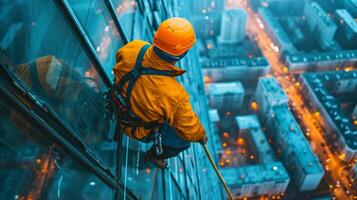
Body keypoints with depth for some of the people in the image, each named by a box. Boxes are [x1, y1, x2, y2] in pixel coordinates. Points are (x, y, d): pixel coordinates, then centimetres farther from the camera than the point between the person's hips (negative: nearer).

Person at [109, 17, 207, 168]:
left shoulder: (133, 49, -29)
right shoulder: (173, 95, -44)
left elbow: (119, 55, -1)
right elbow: (189, 128, -25)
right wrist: (201, 135, -2)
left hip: (122, 107, 6)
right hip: (141, 130, -5)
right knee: (183, 141, 16)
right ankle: (153, 155, 42)